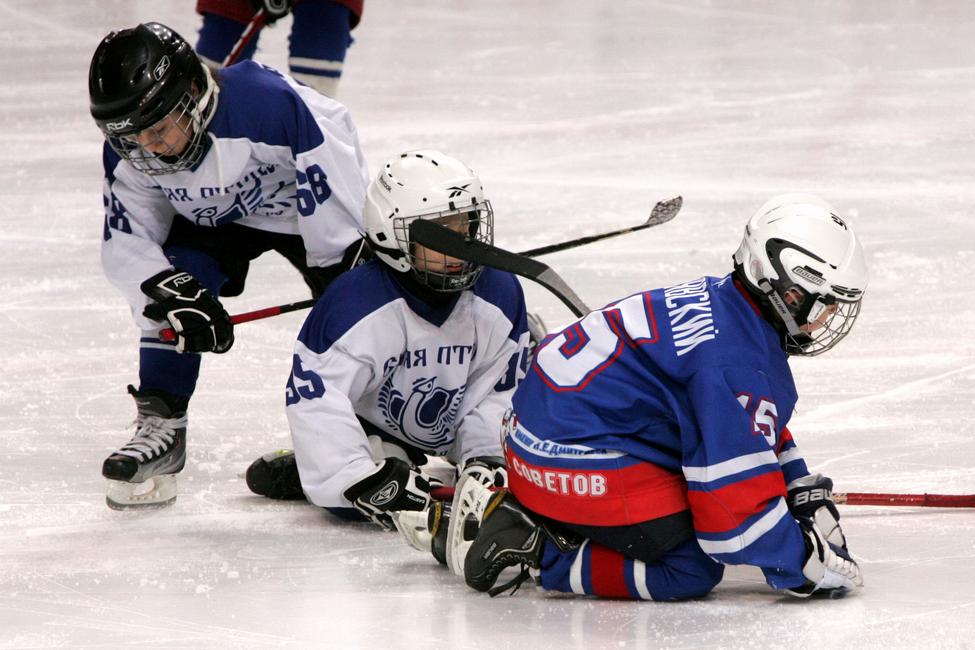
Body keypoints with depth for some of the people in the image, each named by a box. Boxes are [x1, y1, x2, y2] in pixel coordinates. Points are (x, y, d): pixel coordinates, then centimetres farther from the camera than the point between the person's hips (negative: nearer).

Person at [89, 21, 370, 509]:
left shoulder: (272, 105, -41)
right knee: (164, 296, -20)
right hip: (213, 218, 3)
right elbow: (125, 245, -18)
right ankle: (160, 426, -9)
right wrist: (176, 293, -36)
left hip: (308, 205, -3)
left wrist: (345, 283, -25)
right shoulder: (127, 155, -23)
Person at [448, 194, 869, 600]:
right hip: (578, 458, -11)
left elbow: (761, 436, 24)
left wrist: (808, 498, 17)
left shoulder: (721, 303, 9)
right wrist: (803, 567, -13)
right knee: (691, 572, -9)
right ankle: (536, 550, -10)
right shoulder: (735, 363, -23)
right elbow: (735, 492, -22)